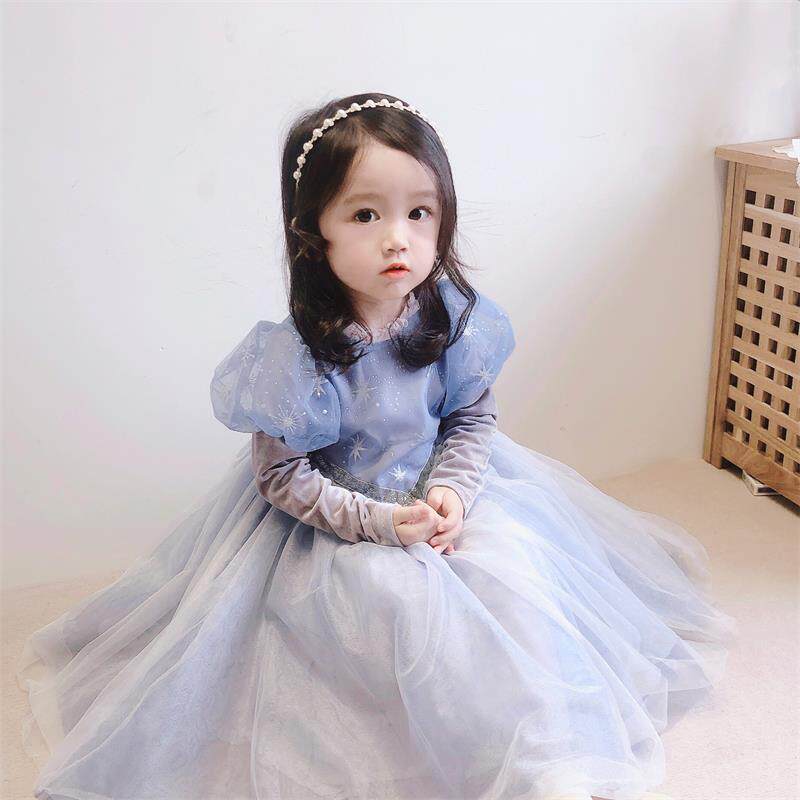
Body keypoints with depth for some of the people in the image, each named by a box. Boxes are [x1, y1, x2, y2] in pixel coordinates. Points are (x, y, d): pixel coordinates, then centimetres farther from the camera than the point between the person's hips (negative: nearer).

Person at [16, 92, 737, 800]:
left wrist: (452, 491, -15)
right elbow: (284, 477, -15)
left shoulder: (452, 315, -11)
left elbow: (473, 416, 2)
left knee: (516, 572, -18)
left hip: (446, 488, 4)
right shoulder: (298, 355, -23)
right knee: (401, 597, -27)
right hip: (335, 523, -3)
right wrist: (380, 522, -23)